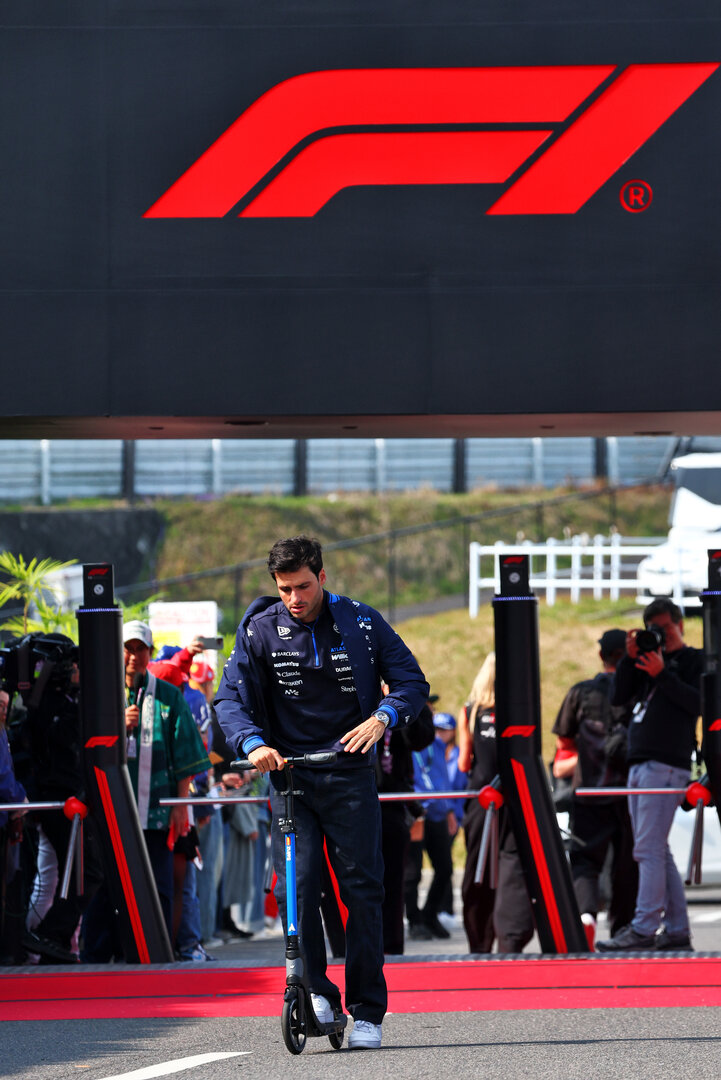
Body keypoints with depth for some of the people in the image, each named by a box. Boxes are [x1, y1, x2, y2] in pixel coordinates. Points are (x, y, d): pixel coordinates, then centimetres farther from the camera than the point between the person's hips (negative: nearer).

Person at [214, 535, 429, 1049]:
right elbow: (231, 697, -5)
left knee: (362, 888, -3)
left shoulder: (362, 623, -2)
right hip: (289, 771, 0)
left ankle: (367, 1011, 4)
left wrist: (382, 717, -20)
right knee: (296, 886, -12)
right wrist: (253, 743, -25)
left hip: (349, 771, 0)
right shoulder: (261, 630, -1)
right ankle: (316, 992, 1)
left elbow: (413, 681, 1)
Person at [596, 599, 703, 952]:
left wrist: (662, 674, -14)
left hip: (666, 764, -8)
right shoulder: (650, 658, 23)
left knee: (648, 850, -14)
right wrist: (631, 658, 5)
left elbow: (698, 702, -12)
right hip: (639, 764, 8)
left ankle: (643, 929, -18)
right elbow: (620, 696, 16)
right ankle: (677, 929, 9)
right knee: (657, 853, 7)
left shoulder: (693, 661, 3)